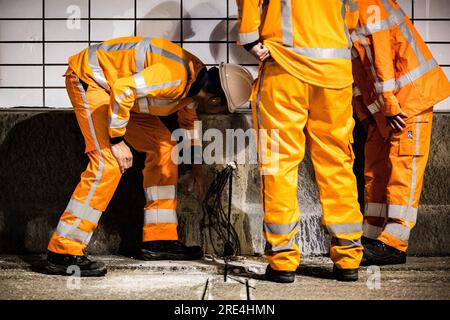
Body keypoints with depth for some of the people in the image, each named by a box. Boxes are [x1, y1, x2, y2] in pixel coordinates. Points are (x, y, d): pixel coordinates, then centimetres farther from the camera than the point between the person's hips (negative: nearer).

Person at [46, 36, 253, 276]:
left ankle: (159, 239, 10)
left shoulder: (197, 80, 1)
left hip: (121, 89, 10)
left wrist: (193, 167, 30)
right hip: (87, 77, -10)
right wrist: (117, 140, -26)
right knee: (108, 163, -22)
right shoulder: (176, 76, -31)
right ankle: (63, 252, -19)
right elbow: (122, 89, -35)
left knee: (162, 146, 5)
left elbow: (188, 120, 21)